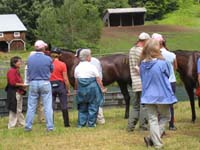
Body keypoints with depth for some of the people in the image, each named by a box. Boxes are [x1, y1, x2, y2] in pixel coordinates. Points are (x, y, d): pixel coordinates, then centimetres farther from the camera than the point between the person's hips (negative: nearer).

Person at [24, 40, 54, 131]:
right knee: (48, 107, 5)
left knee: (31, 106, 9)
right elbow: (52, 70, 3)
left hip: (33, 83, 2)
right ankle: (50, 126, 6)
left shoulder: (30, 59, -5)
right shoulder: (48, 59, -11)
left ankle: (28, 126, 13)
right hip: (45, 83, -2)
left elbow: (28, 71, 3)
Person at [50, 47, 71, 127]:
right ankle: (66, 123, 10)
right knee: (64, 105, 7)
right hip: (60, 85, -1)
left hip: (51, 85, 1)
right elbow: (65, 79, -7)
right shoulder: (62, 64, -7)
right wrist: (68, 89, 1)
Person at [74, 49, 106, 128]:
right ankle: (91, 123, 7)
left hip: (81, 89, 4)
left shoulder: (77, 68, 1)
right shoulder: (92, 67, -9)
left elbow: (76, 81, 5)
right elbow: (98, 79, -6)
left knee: (82, 106, 14)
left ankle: (81, 123, 12)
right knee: (93, 106, 7)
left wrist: (76, 89, 18)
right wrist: (102, 88, 2)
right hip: (92, 88, -4)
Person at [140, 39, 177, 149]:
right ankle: (152, 138, 1)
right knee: (165, 117, 15)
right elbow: (168, 75, 1)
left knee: (153, 119, 8)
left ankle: (157, 143, 6)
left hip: (148, 96, 3)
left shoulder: (143, 64, -3)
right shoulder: (162, 63, -16)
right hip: (161, 95, -3)